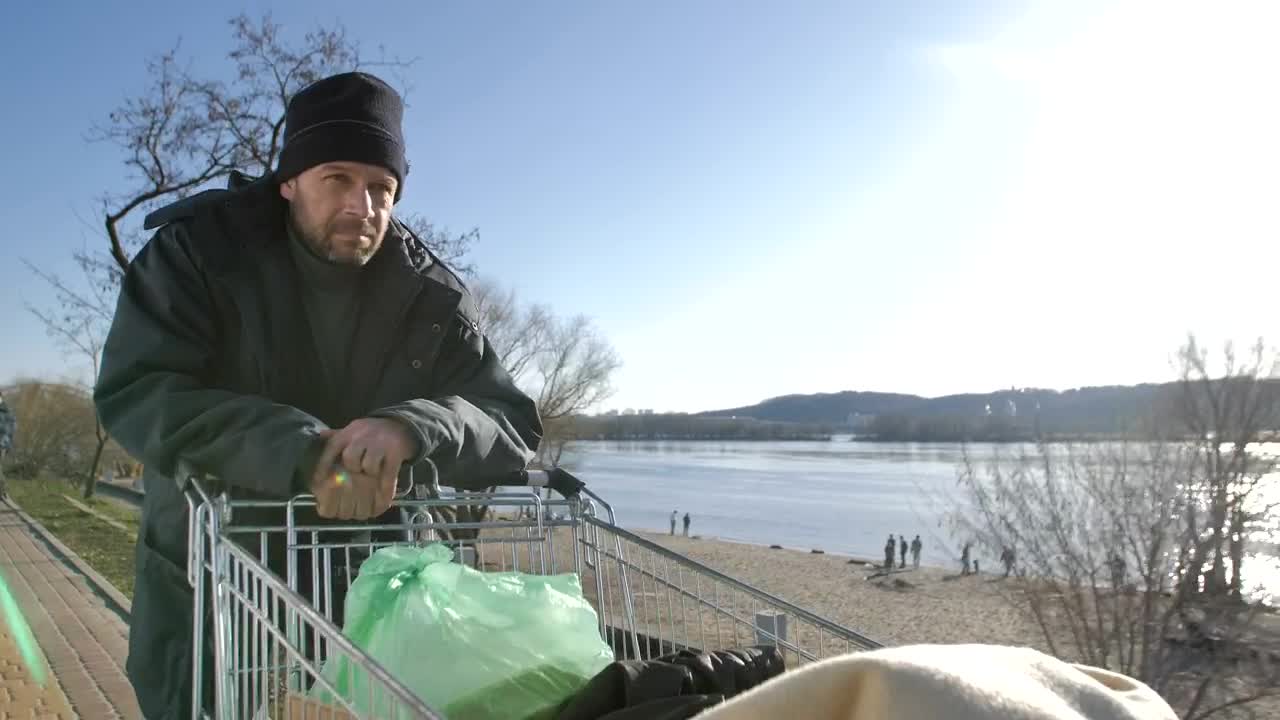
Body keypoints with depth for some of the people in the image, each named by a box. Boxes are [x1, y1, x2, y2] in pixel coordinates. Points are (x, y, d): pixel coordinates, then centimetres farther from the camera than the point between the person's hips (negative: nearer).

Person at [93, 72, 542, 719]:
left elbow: (514, 430, -14)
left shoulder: (432, 297, -9)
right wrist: (301, 451, -40)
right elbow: (133, 394, -25)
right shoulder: (198, 250, -14)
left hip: (364, 584, 2)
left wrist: (414, 427, -37)